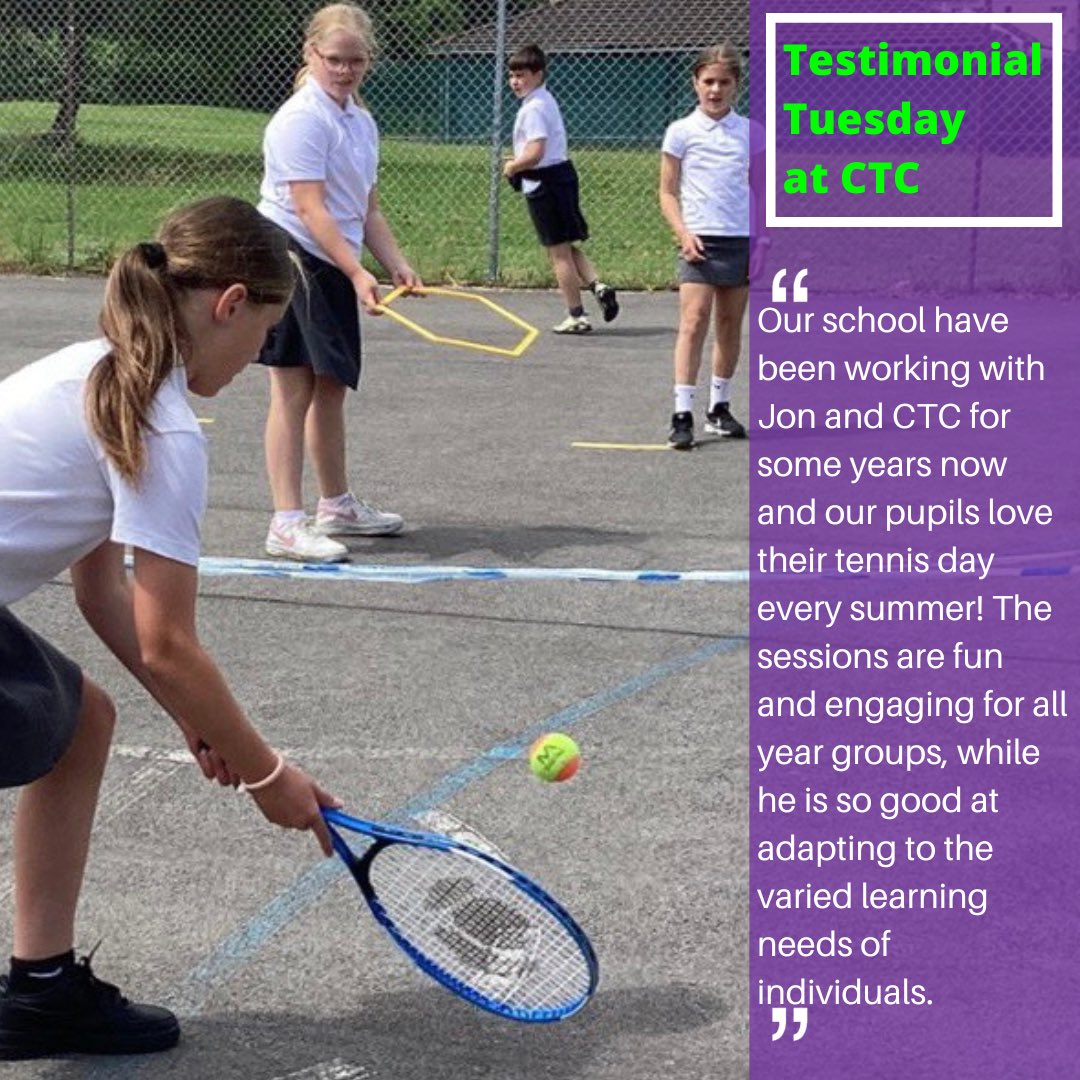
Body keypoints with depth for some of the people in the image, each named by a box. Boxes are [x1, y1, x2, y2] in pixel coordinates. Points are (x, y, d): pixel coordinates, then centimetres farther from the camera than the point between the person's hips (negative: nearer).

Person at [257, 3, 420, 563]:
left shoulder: (362, 122, 14)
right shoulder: (302, 119, -14)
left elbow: (366, 208, 19)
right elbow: (311, 210, -21)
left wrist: (395, 263, 6)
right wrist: (358, 274, -26)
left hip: (334, 271, 9)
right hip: (292, 260, -9)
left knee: (331, 386, 17)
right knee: (293, 390, -8)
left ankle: (336, 505, 31)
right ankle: (286, 524, -6)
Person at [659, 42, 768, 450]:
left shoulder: (749, 132, 7)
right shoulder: (681, 132, 1)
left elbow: (757, 188, 13)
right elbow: (668, 192, 3)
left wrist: (762, 239, 3)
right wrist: (683, 233, -11)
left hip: (741, 241, 3)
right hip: (700, 242, -3)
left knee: (731, 326, 10)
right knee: (693, 322, -13)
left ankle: (719, 407, 22)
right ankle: (682, 415, -14)